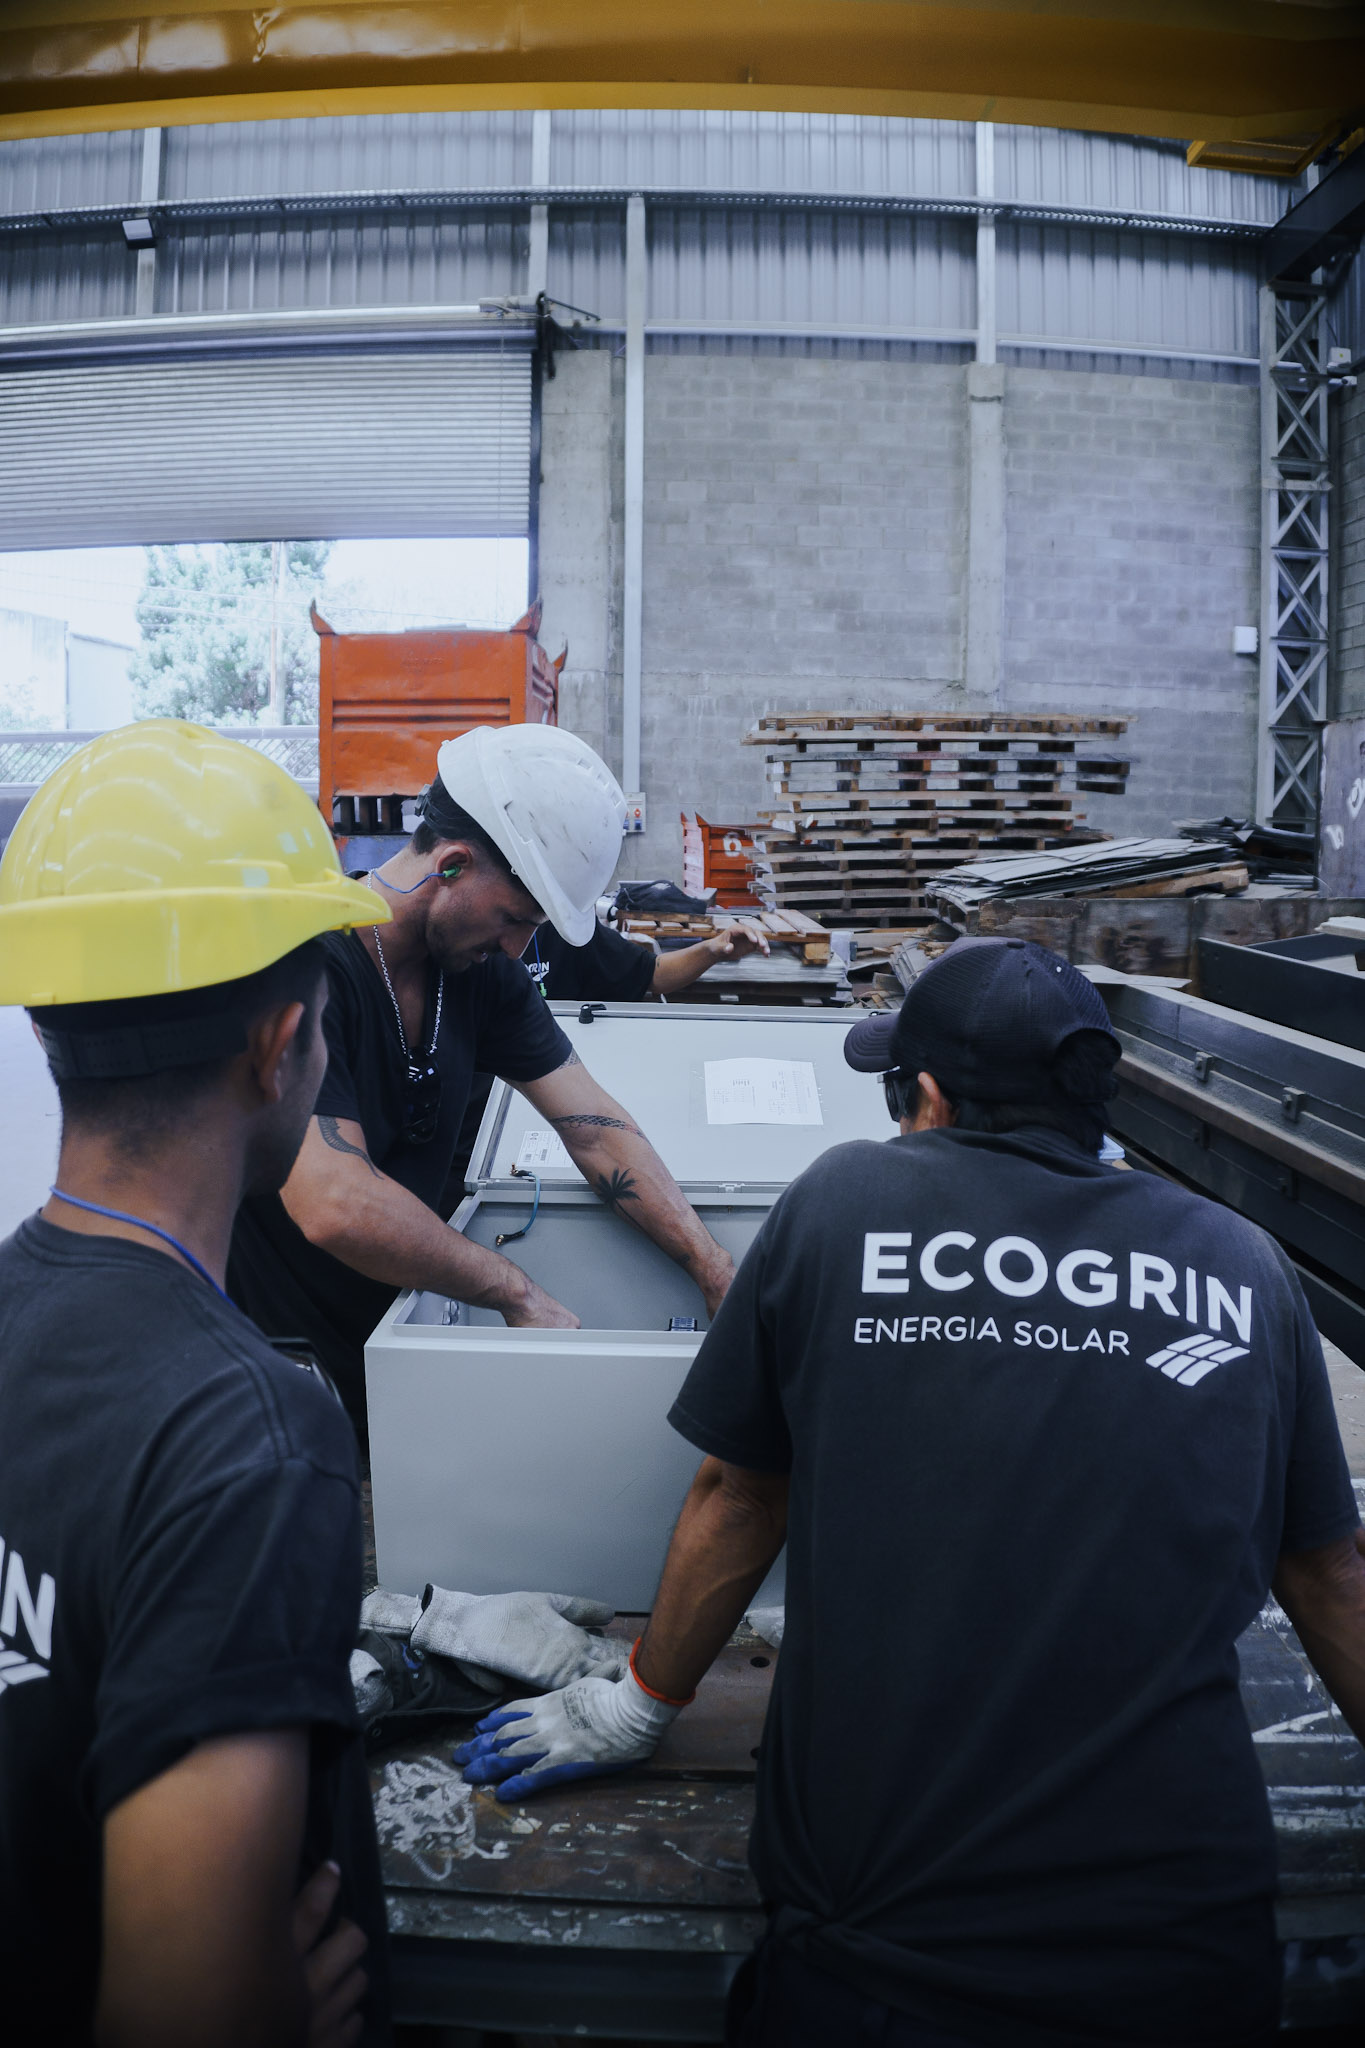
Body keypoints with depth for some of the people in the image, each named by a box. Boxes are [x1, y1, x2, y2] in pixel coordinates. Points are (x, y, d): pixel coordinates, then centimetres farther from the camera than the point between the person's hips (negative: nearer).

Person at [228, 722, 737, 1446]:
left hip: (393, 1325, 6)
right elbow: (336, 1207, -35)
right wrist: (517, 1290, -25)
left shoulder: (482, 966, -3)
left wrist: (716, 1271, -8)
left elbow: (594, 1126, -1)